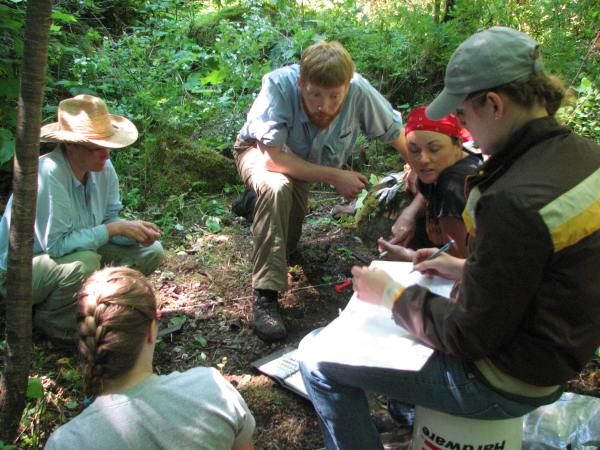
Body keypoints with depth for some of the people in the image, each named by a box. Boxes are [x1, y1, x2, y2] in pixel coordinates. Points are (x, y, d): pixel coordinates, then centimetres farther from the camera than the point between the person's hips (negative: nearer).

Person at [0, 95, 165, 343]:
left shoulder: (103, 167, -10)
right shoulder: (49, 174, -31)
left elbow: (109, 219, -1)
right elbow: (55, 244, -32)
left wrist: (135, 230, -23)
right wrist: (114, 229, -28)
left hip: (75, 251, 7)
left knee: (151, 252, -5)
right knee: (84, 263, -37)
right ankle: (50, 321, -6)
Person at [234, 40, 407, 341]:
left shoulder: (359, 91, -32)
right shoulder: (279, 85, -38)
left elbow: (398, 133, -15)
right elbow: (272, 157, -40)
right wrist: (335, 176, -39)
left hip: (302, 161, 4)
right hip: (259, 151, -4)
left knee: (286, 245, 8)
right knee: (276, 188, -38)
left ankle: (257, 203, 42)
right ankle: (265, 296, -27)